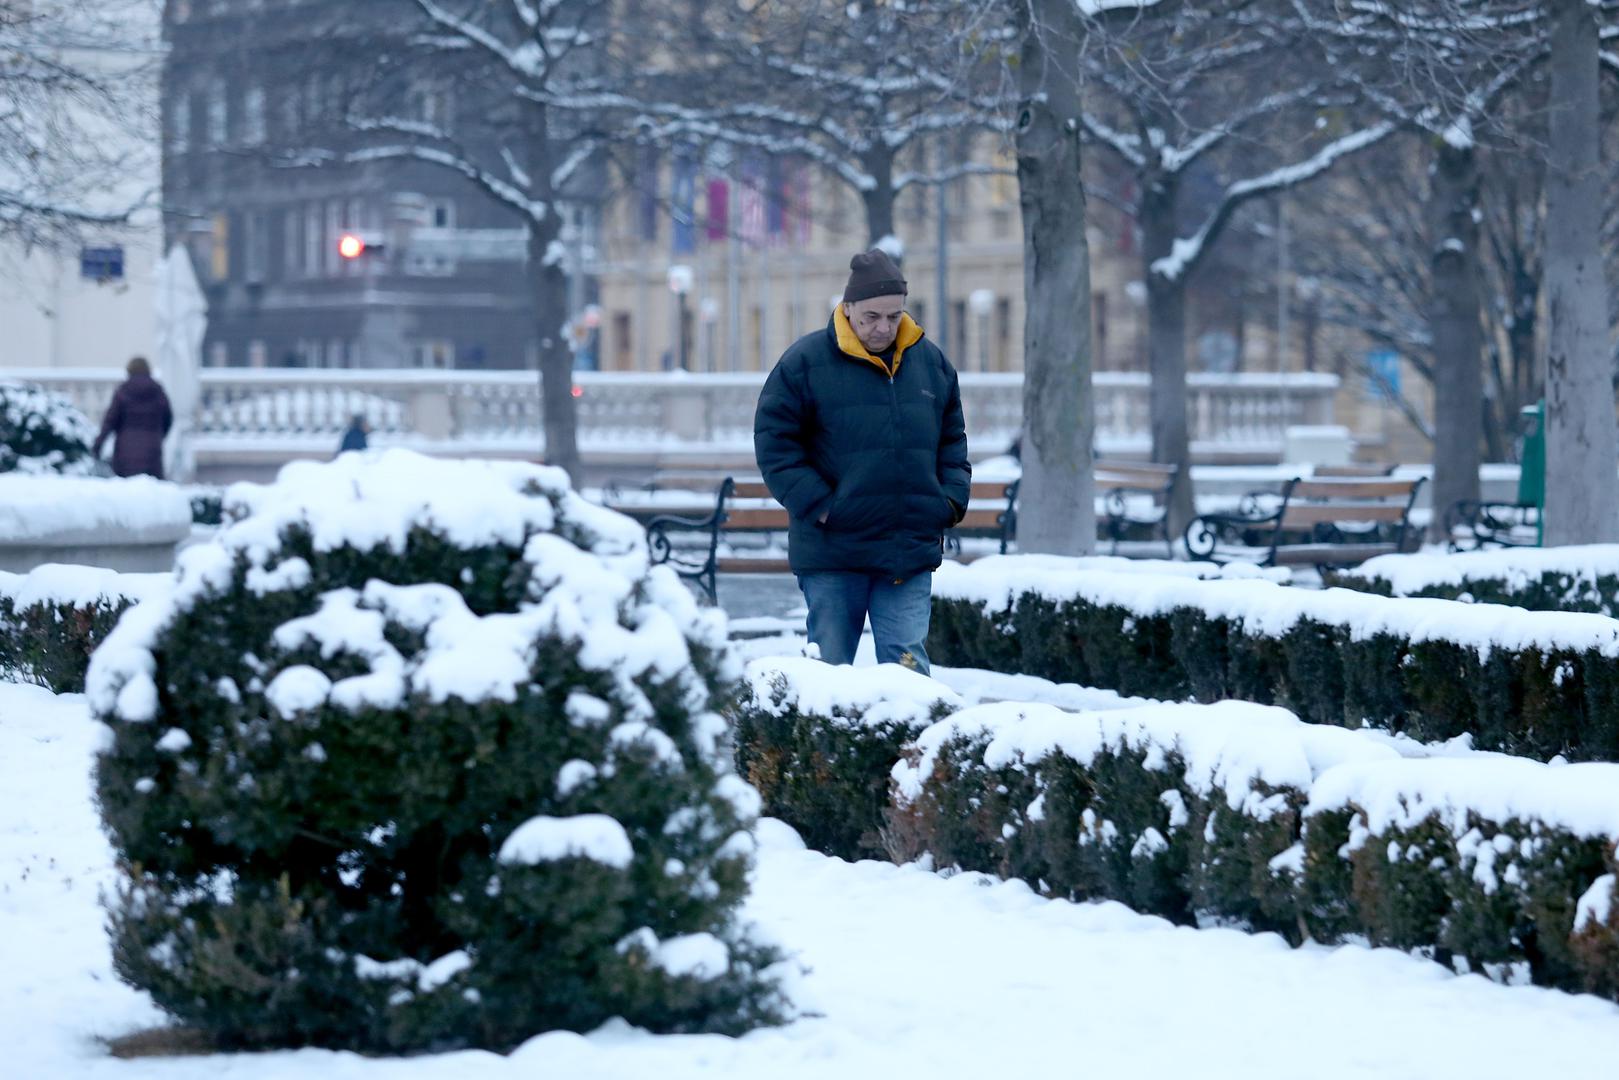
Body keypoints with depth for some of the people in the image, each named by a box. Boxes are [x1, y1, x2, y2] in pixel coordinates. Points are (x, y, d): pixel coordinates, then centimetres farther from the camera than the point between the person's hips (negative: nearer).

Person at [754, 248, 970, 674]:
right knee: (829, 667, 4)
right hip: (832, 557, -3)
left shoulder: (931, 362, 10)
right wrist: (816, 505, -11)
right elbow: (773, 441, -4)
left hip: (911, 557, 3)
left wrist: (952, 499, 5)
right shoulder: (805, 362, -4)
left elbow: (952, 439, 21)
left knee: (908, 665, -3)